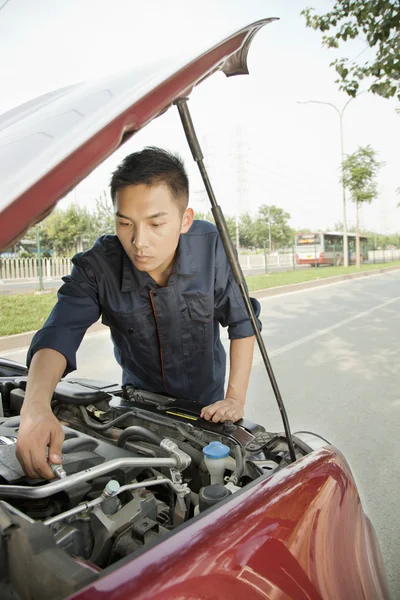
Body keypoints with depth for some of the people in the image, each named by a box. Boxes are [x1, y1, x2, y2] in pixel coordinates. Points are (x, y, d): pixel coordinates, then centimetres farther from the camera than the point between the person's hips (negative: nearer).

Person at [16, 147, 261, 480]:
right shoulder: (96, 266, -27)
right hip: (139, 399, 1)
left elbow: (242, 321, -18)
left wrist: (236, 398, -23)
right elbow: (59, 333, -36)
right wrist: (36, 406, -55)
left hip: (205, 403, 0)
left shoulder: (212, 246, -27)